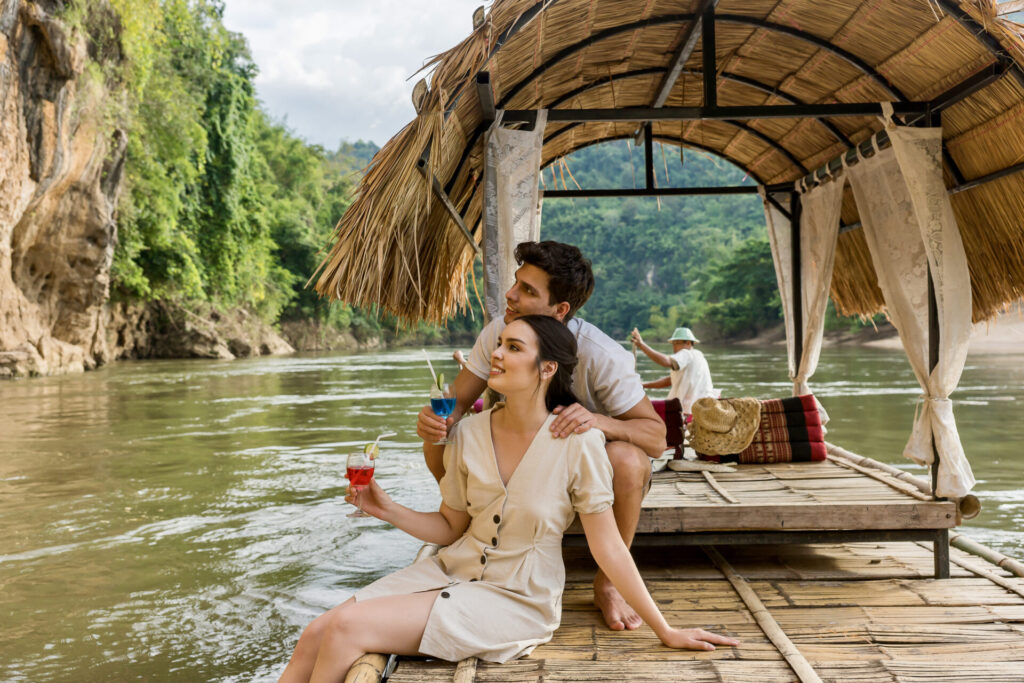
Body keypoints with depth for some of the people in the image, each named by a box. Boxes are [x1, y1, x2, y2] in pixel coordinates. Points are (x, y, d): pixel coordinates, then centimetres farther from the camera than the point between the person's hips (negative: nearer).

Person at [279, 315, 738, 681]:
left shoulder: (577, 442, -16)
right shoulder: (469, 434, -2)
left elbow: (607, 547, -9)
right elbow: (450, 528, 8)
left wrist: (665, 631, -7)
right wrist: (386, 509, -7)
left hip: (518, 599, -5)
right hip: (453, 570, 5)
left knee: (348, 630, -19)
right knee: (316, 634, -13)